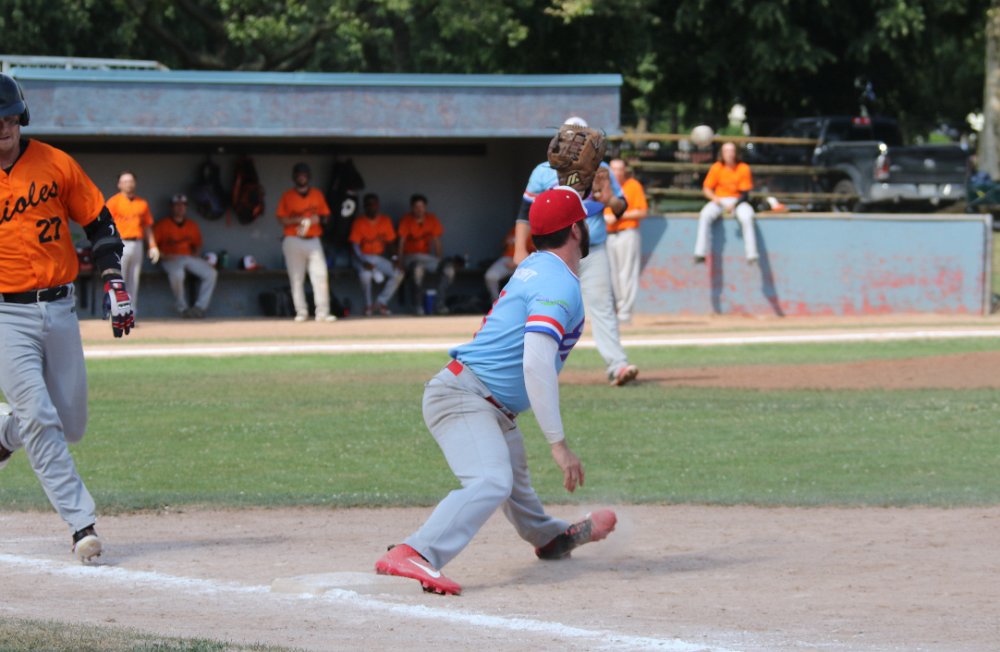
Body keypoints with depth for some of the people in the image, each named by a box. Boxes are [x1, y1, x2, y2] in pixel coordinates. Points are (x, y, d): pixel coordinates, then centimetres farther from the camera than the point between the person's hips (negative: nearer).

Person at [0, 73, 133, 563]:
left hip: (59, 309, 3)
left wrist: (115, 284, 0)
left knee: (70, 426, 8)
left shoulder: (56, 164, 3)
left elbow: (100, 224, 10)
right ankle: (82, 525, -12)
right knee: (39, 420, -14)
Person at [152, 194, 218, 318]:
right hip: (171, 259, -5)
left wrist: (196, 253, 4)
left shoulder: (192, 226, 17)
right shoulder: (162, 225, 3)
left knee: (211, 273, -19)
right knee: (177, 274, -40)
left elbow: (197, 245, 27)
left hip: (190, 257, 5)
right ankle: (183, 308, -23)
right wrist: (163, 256, -14)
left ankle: (200, 307, -14)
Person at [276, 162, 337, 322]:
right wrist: (298, 220, -16)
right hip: (293, 241, -1)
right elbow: (282, 219, -1)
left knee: (321, 276, -10)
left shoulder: (317, 195, 11)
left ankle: (322, 312, -12)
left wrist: (318, 219, -9)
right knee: (296, 279, -2)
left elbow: (325, 215, 13)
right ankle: (301, 312, 3)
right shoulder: (287, 196, 4)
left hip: (313, 241, 1)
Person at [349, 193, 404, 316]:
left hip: (380, 258, 4)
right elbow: (355, 245, -13)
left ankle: (380, 303, -8)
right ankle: (368, 305, -13)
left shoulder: (385, 221, 5)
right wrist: (364, 262, -28)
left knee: (398, 273, -19)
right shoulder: (359, 222, -8)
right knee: (365, 274, -36)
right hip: (364, 258, -4)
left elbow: (391, 243, 6)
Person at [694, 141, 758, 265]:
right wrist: (714, 198, -19)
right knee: (705, 215, -28)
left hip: (738, 200, -1)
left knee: (747, 217, -33)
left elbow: (745, 193, -6)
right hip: (720, 201, 1)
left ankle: (752, 256, -30)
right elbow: (706, 188, 2)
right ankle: (700, 253, -28)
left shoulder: (743, 168, -5)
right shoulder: (716, 168, -1)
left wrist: (734, 205, -24)